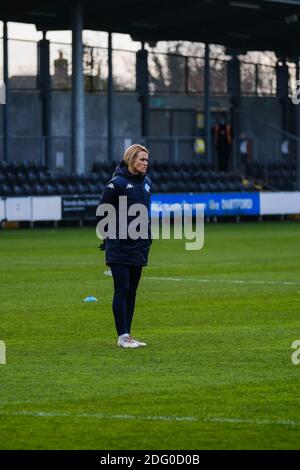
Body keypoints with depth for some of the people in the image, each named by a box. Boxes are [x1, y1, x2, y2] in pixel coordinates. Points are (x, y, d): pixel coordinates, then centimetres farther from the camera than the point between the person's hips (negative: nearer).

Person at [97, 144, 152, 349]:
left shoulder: (146, 183, 10)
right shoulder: (117, 183, -12)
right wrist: (111, 232, -6)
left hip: (139, 246, 7)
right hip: (120, 247, -7)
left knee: (132, 291, 9)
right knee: (122, 290, -6)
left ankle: (127, 334, 14)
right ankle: (122, 336, -3)